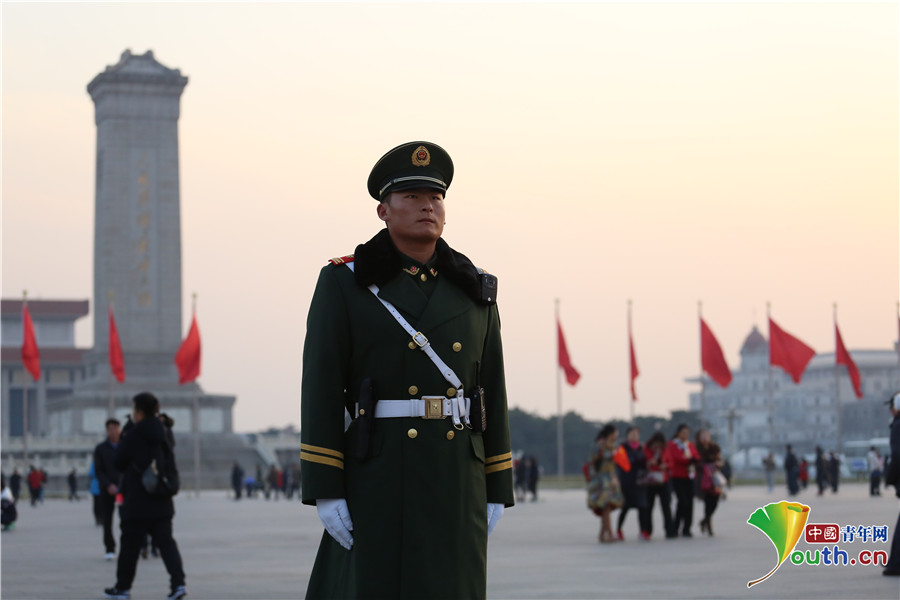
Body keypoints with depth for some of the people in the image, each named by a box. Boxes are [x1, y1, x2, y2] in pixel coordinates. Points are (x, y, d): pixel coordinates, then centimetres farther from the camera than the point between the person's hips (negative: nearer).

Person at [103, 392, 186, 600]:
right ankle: (178, 582, -11)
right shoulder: (165, 433, 5)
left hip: (137, 504, -5)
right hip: (162, 503, 5)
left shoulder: (133, 436, -13)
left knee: (130, 545, 7)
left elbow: (119, 463, -3)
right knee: (165, 542, 4)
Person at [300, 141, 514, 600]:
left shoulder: (474, 291, 10)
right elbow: (320, 390, -6)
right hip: (378, 476, -4)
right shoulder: (344, 283, -2)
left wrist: (496, 491, 7)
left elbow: (492, 393, 11)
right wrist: (324, 491, -12)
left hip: (457, 479, 4)